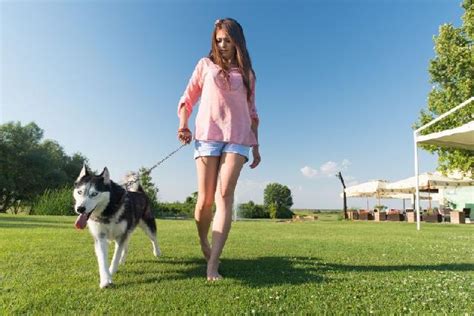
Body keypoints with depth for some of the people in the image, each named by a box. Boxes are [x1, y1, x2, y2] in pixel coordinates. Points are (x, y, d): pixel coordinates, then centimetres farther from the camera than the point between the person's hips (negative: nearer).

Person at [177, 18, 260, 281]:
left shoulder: (247, 73, 19)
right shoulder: (206, 64, 15)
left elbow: (252, 112, 20)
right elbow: (187, 99, 13)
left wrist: (256, 146, 14)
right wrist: (183, 125, -5)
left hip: (238, 138, 1)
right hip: (207, 135, -1)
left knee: (225, 195, -14)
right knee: (205, 198, -4)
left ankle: (212, 264, -15)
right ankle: (203, 243, 24)